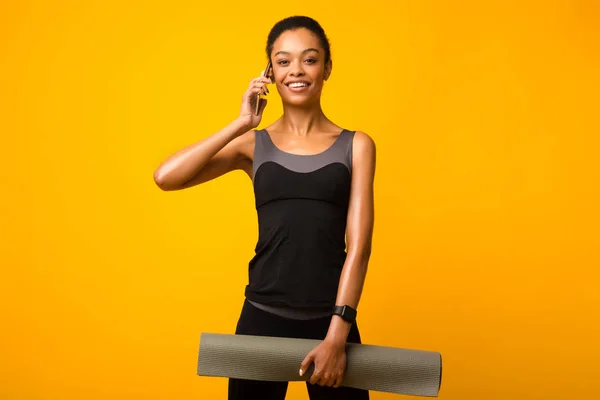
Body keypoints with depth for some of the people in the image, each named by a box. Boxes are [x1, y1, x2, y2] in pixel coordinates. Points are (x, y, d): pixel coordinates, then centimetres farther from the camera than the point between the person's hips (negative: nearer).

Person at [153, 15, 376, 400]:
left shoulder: (356, 146, 2)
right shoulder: (254, 144, 5)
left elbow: (358, 246, -6)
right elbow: (166, 177, -9)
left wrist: (337, 335, -15)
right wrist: (241, 124, -8)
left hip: (330, 319, -1)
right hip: (263, 317, 1)